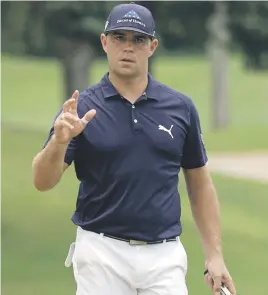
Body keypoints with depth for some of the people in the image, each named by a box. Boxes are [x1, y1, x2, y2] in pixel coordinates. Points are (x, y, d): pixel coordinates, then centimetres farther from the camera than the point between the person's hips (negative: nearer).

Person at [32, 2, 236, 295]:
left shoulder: (180, 107, 6)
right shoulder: (82, 108, 0)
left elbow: (199, 183, 13)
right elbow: (42, 181, -7)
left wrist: (214, 255, 5)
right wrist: (59, 141, -28)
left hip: (165, 255, 1)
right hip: (102, 252, -1)